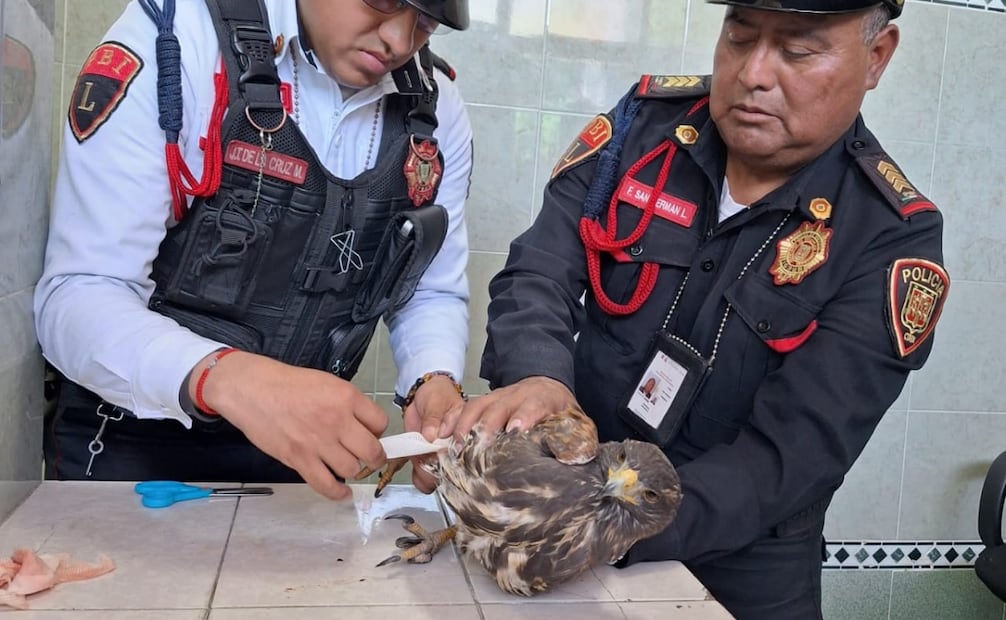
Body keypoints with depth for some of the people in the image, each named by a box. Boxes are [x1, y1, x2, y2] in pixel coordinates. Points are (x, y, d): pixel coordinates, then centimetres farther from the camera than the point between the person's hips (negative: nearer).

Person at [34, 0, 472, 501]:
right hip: (132, 442, -3)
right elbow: (78, 296, -25)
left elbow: (432, 293, 2)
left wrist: (435, 382, -19)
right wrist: (226, 376, -43)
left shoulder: (437, 109, -6)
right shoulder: (173, 41, -20)